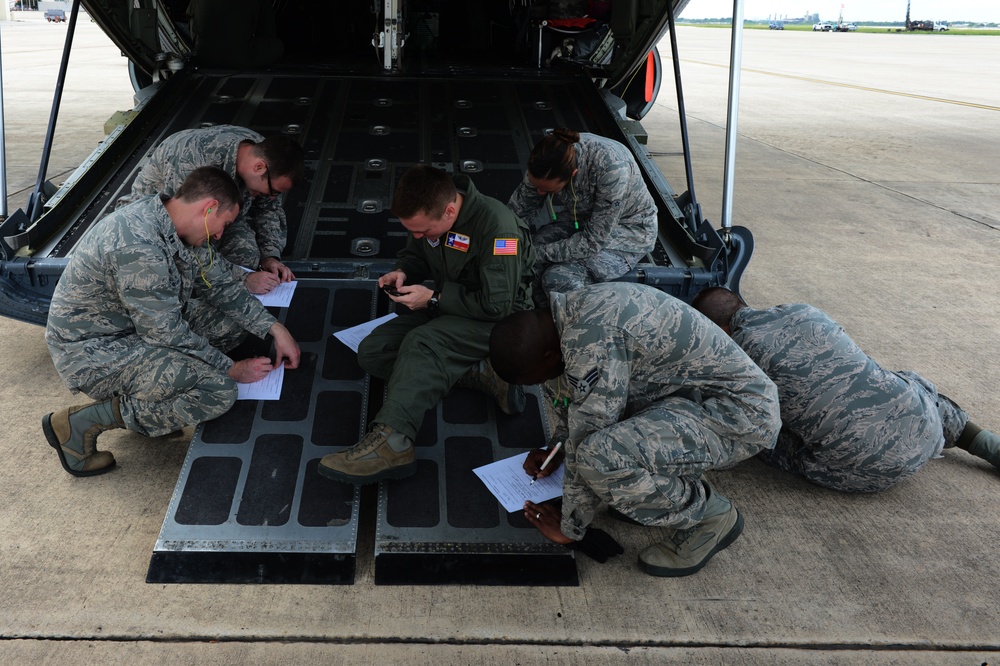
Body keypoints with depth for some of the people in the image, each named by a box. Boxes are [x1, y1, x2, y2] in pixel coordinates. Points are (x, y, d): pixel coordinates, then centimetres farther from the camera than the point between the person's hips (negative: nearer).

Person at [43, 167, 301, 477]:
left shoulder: (178, 228, -2)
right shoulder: (137, 246, -31)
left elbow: (220, 285, 9)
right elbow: (168, 335, -24)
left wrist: (274, 328, 1)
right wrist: (231, 369, -13)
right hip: (92, 350, -9)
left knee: (233, 320, 3)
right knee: (218, 391, -25)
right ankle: (83, 422, -11)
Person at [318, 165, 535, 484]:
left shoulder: (497, 226, -27)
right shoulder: (427, 216, -4)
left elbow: (497, 305, -25)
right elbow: (415, 255, 17)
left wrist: (434, 299, -22)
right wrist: (403, 272, -8)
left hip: (498, 320, -9)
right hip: (447, 308, 9)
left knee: (422, 344, -35)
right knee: (372, 351, -9)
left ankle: (390, 443, -45)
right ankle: (481, 374, -17)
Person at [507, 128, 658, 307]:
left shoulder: (611, 168, -37)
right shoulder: (547, 159, -20)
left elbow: (594, 240, -30)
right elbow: (518, 208, -6)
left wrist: (539, 253, -27)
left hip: (628, 230, -5)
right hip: (580, 219, 5)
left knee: (558, 279, -28)